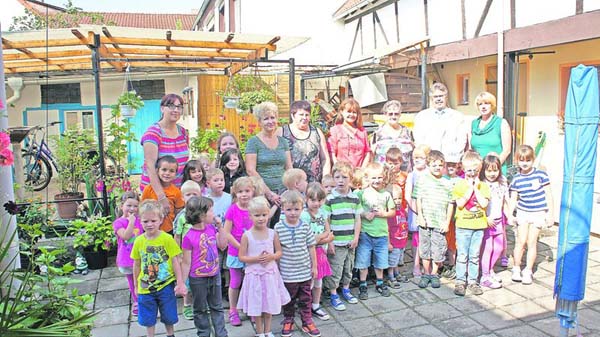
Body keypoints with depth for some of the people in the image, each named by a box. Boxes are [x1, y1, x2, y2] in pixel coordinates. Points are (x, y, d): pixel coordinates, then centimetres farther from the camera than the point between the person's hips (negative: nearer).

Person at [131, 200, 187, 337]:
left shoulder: (167, 239, -13)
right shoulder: (139, 241, -5)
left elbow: (175, 262, -9)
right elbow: (137, 265, 6)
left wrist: (180, 283, -9)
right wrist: (136, 285, 13)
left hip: (166, 286, -2)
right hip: (146, 288, 2)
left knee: (169, 316, 13)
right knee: (148, 318, 15)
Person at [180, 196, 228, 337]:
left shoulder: (211, 228, -4)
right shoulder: (189, 237, -21)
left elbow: (222, 245, 5)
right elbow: (186, 263, -15)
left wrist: (219, 227, -5)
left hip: (215, 275, 5)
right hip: (198, 279, -5)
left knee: (217, 307, 18)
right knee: (200, 310, 15)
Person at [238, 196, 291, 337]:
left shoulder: (273, 233, -4)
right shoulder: (247, 235, -11)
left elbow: (279, 252, 5)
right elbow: (241, 257, -8)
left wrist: (272, 256, -16)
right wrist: (256, 258, -21)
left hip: (270, 273, 2)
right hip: (254, 274, -2)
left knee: (270, 303, 14)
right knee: (256, 304, 9)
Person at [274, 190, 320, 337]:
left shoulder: (305, 227, -5)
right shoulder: (278, 228, -10)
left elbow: (311, 247, 3)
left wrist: (314, 267, 5)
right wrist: (276, 268, -2)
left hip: (305, 271, 2)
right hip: (287, 273, -1)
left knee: (306, 299, 14)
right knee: (288, 299, 16)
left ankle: (307, 321, 30)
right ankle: (288, 321, 34)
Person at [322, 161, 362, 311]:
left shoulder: (355, 198, 3)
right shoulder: (330, 199, -10)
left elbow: (357, 220, 7)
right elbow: (326, 222, -9)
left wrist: (356, 238, 0)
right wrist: (329, 242, -11)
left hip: (350, 242, 5)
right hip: (336, 242, -4)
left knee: (349, 268, 18)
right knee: (335, 269, 3)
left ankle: (346, 289, 37)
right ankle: (333, 295, 18)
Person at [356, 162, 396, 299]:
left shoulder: (386, 194, 2)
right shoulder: (362, 193, -6)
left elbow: (393, 212, 7)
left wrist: (384, 213, -11)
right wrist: (364, 214, -21)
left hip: (381, 233, 3)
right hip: (365, 233, -2)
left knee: (380, 261, 16)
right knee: (363, 261, 6)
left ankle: (380, 283, 35)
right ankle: (363, 286, 20)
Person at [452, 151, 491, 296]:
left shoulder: (483, 185, 4)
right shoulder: (460, 184, -2)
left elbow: (484, 204, -9)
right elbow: (460, 204, -13)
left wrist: (476, 188, -11)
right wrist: (470, 188, -13)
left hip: (478, 226, 2)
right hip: (463, 226, -2)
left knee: (475, 256, 10)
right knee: (462, 255, 3)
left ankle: (472, 281, 20)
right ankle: (460, 281, 12)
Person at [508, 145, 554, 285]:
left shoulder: (541, 175, -8)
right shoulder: (516, 179, -2)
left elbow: (548, 195, -3)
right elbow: (513, 198, 3)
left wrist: (551, 214, -3)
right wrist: (510, 215, -7)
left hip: (538, 213, -1)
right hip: (522, 213, 2)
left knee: (531, 242, 2)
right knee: (521, 241, 1)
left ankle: (528, 271, 15)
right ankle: (516, 269, 15)